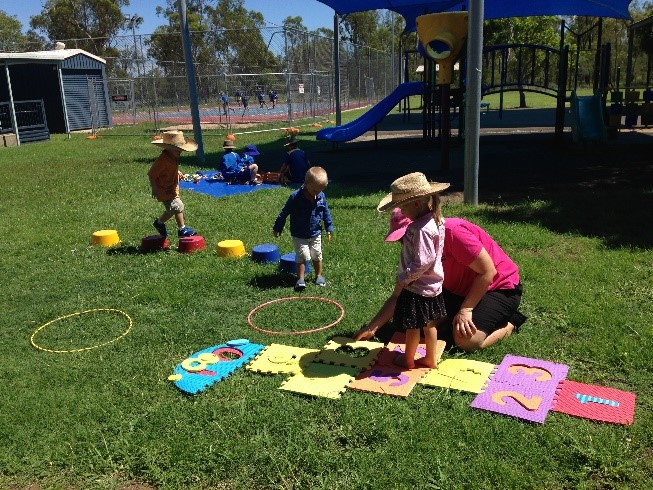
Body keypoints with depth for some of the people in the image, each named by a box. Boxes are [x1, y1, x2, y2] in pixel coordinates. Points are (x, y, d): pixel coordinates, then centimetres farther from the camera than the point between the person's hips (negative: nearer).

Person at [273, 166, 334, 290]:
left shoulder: (321, 196, -7)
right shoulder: (295, 197, -20)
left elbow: (326, 213, 7)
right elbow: (284, 213, -11)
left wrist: (329, 228, 9)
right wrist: (277, 228, -5)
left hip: (316, 234, 4)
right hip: (299, 235, -4)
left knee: (317, 255, 13)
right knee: (302, 256, -7)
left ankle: (319, 276, 30)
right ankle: (300, 279, 2)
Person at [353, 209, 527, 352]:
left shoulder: (452, 232, -29)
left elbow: (488, 271, -24)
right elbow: (399, 296, -4)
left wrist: (465, 310, -22)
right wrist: (372, 327, -12)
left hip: (500, 286, -7)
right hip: (460, 290, 7)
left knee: (467, 340, -26)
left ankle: (509, 323, 1)